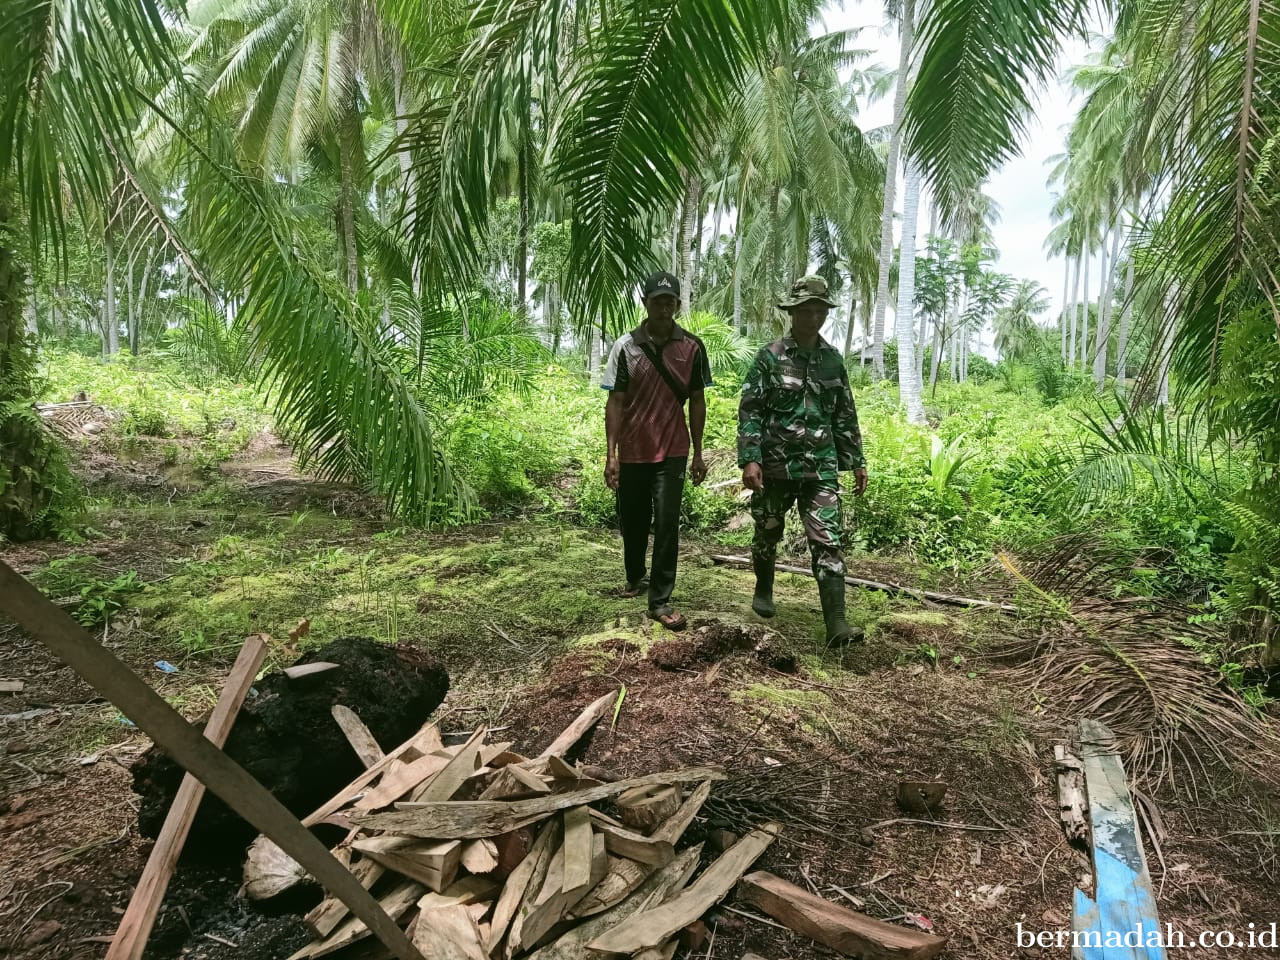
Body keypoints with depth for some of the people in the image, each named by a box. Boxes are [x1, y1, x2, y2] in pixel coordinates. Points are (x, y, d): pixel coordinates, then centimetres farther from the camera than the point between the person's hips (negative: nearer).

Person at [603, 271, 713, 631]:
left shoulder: (692, 347, -1)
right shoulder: (626, 346, -4)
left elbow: (697, 402, 5)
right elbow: (615, 402, -4)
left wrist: (698, 453, 4)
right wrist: (611, 454, -9)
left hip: (672, 452, -1)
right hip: (632, 452, 1)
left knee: (667, 523, -7)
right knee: (632, 521, 14)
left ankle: (660, 601, 2)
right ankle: (635, 577, 40)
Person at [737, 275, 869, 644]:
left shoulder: (833, 360, 8)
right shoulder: (770, 357, -4)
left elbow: (846, 416, 14)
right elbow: (749, 411, -8)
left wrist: (856, 461, 12)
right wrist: (749, 459, -17)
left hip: (821, 469, 2)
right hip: (774, 466, -2)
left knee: (827, 542, -6)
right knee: (768, 534, 15)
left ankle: (836, 622, -6)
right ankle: (764, 590, 40)